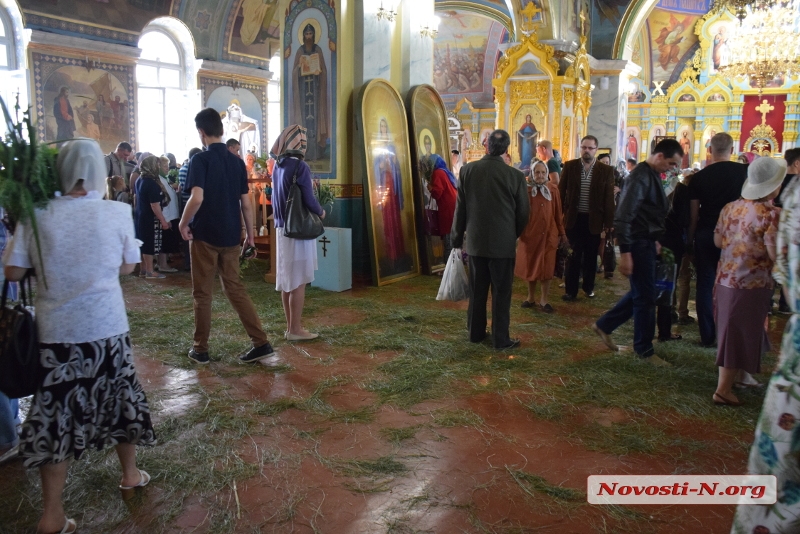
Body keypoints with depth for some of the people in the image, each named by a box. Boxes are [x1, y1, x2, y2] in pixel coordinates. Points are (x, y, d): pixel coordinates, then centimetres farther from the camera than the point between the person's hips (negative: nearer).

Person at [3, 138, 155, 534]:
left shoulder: (37, 215, -7)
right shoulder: (118, 213, -8)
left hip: (56, 331, 0)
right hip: (107, 327, 0)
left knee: (56, 412, 11)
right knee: (118, 398, 19)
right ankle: (130, 473, 40)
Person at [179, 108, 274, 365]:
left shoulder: (200, 160, -10)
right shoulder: (237, 162, 6)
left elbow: (197, 198, -22)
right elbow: (246, 203, 7)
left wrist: (183, 223, -6)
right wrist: (250, 234, 14)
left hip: (205, 234, -5)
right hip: (231, 235, 5)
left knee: (202, 293, 7)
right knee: (235, 288, 12)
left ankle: (200, 349, 17)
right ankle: (261, 343, 7)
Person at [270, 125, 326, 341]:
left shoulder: (278, 165, 8)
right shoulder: (300, 166, -14)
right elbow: (309, 200, -15)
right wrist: (321, 212, 3)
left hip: (282, 228, 8)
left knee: (287, 279, 12)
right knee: (298, 281, -2)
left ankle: (291, 326, 20)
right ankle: (295, 329, 4)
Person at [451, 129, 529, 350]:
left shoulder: (467, 170, -4)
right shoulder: (515, 175, -10)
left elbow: (460, 207, 1)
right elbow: (523, 212, -1)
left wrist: (457, 238, 11)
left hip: (475, 241, 3)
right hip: (503, 242, -3)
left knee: (477, 291, 14)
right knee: (501, 292, 5)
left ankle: (475, 333, 24)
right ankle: (500, 338, 11)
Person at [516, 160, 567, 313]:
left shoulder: (553, 189, 0)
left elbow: (558, 213, 5)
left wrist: (562, 232, 8)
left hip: (548, 233, 0)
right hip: (529, 233, 0)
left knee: (546, 268, 6)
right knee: (530, 266, 11)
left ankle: (544, 300, 17)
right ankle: (531, 296, 27)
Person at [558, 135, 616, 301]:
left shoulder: (606, 170, -1)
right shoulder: (569, 166, 1)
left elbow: (609, 199, -1)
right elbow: (561, 192, 3)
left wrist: (608, 223, -4)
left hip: (594, 220, 0)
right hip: (574, 218, 0)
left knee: (591, 256, 12)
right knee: (573, 256, 4)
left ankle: (589, 287, 28)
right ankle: (570, 290, 11)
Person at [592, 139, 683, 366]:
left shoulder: (653, 175, 11)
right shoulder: (641, 176, -18)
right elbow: (623, 216, -23)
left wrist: (655, 239, 16)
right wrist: (625, 252, -25)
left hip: (647, 242, 10)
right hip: (638, 243, -10)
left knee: (642, 293, 18)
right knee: (645, 297, 1)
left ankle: (604, 325, 28)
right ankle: (644, 350, 15)